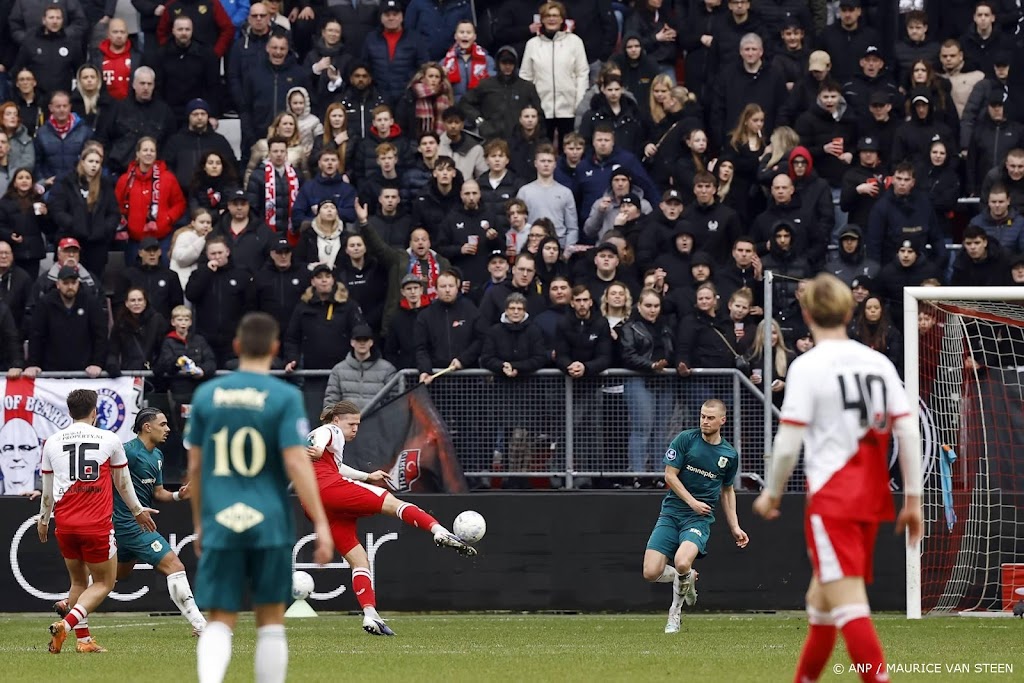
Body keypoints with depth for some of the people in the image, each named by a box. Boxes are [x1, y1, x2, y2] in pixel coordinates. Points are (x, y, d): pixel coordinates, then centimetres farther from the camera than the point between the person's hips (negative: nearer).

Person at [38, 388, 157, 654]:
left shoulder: (52, 443, 6)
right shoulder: (109, 440, 0)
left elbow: (47, 490, 14)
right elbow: (123, 483, 12)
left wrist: (43, 519, 32)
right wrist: (138, 510, 29)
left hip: (65, 524, 3)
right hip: (97, 525, -3)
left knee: (78, 582, 18)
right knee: (103, 583, 6)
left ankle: (83, 639, 13)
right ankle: (66, 624, -14)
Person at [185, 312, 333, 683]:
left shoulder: (206, 395, 6)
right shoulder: (285, 397, -4)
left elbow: (195, 466, 11)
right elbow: (296, 463, -12)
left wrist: (199, 524, 22)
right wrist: (321, 523, -9)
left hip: (219, 526, 2)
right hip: (270, 526, -2)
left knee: (220, 621, 3)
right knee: (271, 621, 10)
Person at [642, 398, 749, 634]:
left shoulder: (729, 455, 7)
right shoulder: (685, 439, -2)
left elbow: (727, 490, 21)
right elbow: (670, 475, -2)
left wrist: (734, 527, 17)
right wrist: (692, 502, -13)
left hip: (700, 519, 0)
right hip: (671, 513, 0)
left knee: (682, 563, -31)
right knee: (651, 572, -14)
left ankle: (676, 611, -1)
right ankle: (686, 578, 21)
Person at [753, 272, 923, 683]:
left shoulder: (808, 366, -8)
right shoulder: (879, 363, 7)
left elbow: (788, 444, -11)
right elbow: (908, 433, 4)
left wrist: (771, 492, 5)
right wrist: (913, 499, 9)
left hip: (831, 499, -7)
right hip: (872, 499, 7)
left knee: (849, 606, -12)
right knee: (821, 598, 22)